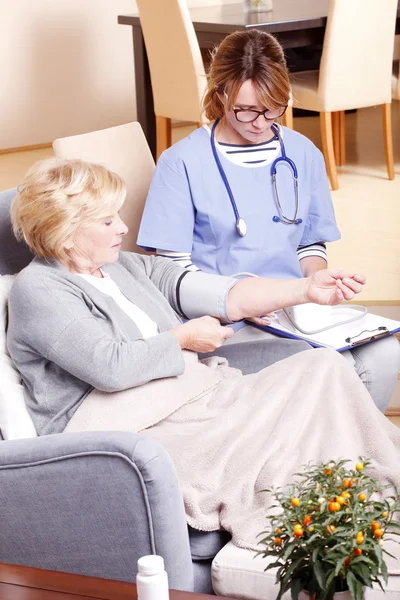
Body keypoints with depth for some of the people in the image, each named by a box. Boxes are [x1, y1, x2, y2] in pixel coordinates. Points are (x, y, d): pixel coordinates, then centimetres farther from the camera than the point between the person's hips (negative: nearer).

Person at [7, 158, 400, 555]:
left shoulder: (124, 267, 20)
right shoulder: (38, 290, -6)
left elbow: (214, 294, 11)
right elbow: (111, 366, -19)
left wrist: (305, 289, 1)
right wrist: (184, 338, -4)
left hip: (188, 396, 9)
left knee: (324, 367, -8)